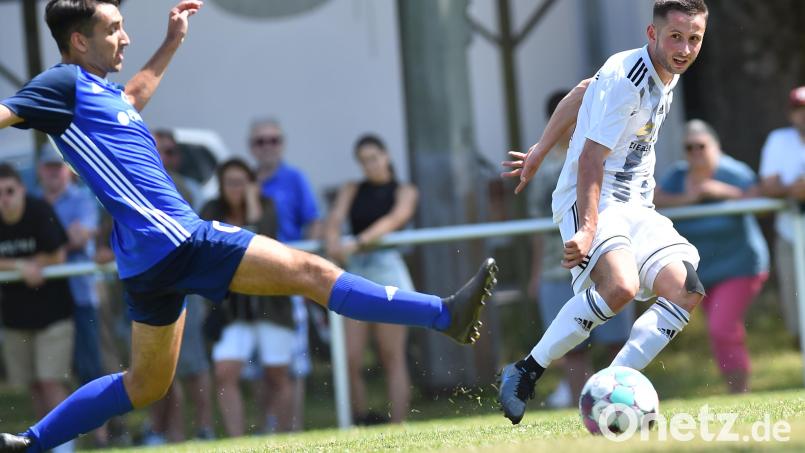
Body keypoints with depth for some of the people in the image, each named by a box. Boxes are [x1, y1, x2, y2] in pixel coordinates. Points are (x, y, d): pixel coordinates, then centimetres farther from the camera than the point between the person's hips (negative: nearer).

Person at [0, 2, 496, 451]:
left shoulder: (97, 88, 19)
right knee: (309, 270, -13)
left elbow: (131, 97, 42)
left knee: (146, 385, 20)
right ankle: (446, 315, -15)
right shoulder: (65, 84, -9)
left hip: (152, 255, 11)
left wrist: (172, 43, 44)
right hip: (169, 237, -11)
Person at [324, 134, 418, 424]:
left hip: (387, 270, -3)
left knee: (392, 358, -6)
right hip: (354, 273, 3)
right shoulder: (351, 191, 17)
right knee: (350, 360, -7)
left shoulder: (404, 192, 9)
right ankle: (361, 421, 3)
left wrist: (357, 243, -26)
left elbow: (394, 220, -10)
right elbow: (335, 219, 1)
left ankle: (397, 427, -8)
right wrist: (332, 244, -23)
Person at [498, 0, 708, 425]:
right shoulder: (625, 79, -19)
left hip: (636, 208, 9)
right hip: (588, 201, -9)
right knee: (620, 284, -34)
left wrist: (541, 151, 30)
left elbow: (581, 94, 21)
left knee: (687, 292, -11)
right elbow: (590, 158, -23)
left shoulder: (666, 75, 9)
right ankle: (524, 373, -18)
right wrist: (587, 229, -35)